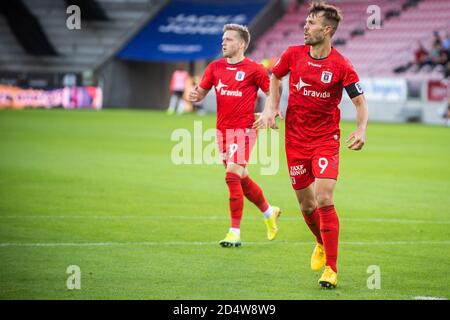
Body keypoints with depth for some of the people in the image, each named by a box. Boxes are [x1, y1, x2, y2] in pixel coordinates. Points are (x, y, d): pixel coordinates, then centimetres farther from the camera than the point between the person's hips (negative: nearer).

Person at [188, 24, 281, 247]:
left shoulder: (254, 70, -6)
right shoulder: (215, 67, 9)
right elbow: (201, 91, 14)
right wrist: (194, 95, -9)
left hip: (243, 130, -6)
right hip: (222, 130, 6)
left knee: (232, 175, -17)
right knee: (242, 179, 15)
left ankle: (235, 233, -13)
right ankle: (269, 212, 39)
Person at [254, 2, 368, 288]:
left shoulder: (341, 66, -11)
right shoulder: (293, 54, -1)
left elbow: (360, 101, -5)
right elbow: (275, 77, 19)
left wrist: (361, 129, -23)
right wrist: (271, 108, 5)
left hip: (326, 139, -3)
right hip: (296, 139, 4)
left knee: (324, 200, -17)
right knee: (306, 204, 8)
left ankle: (331, 269, -11)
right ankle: (322, 244, 40)